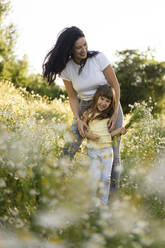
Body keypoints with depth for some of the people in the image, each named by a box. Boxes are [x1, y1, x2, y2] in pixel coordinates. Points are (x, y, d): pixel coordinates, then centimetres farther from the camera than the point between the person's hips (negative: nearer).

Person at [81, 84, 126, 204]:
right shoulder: (88, 113, 0)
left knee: (106, 177, 2)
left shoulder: (109, 115, 5)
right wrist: (89, 135, -13)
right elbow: (83, 129, 6)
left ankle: (104, 203, 12)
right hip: (93, 150, -2)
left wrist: (119, 130, -8)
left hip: (107, 149, 2)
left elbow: (109, 133, 8)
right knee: (96, 175, -11)